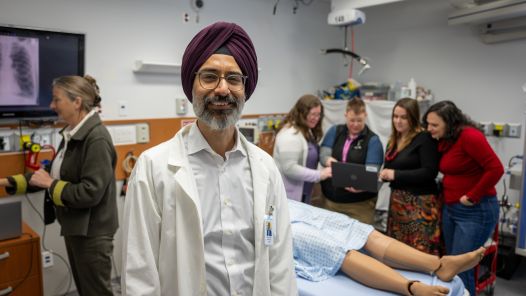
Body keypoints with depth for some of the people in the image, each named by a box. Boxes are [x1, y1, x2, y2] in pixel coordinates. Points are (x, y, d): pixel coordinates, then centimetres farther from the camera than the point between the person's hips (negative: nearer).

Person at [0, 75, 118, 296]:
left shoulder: (97, 139, -22)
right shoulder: (71, 134, 6)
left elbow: (90, 193, -26)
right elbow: (57, 173, 13)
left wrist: (50, 184, -15)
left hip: (91, 232, -9)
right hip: (74, 228, 9)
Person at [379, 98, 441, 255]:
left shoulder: (425, 139, -9)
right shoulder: (393, 140, 15)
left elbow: (430, 172, -17)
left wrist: (396, 174, -20)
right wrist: (380, 175, 1)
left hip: (420, 203, -7)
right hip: (397, 201, 7)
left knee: (420, 251, -7)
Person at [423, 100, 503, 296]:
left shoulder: (469, 136, -17)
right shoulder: (444, 141, 9)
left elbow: (495, 169, -22)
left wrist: (472, 197, -17)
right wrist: (447, 191, 2)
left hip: (476, 211, -9)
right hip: (450, 208, 9)